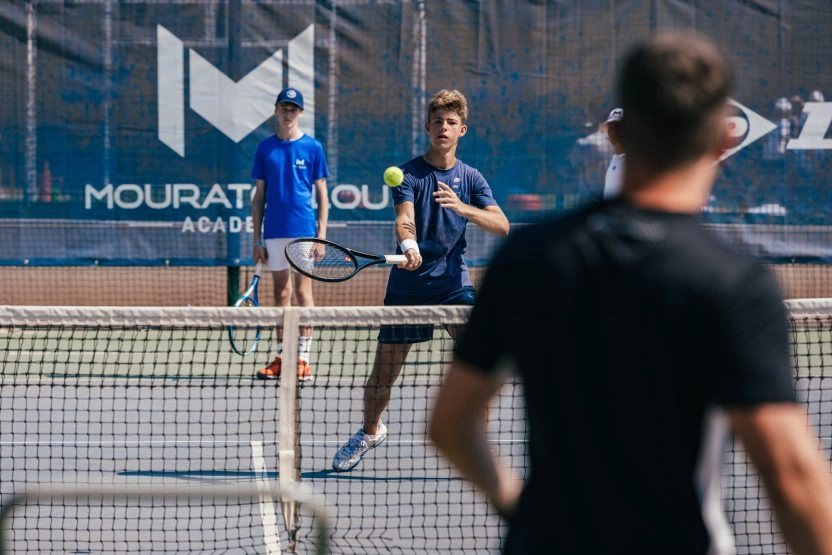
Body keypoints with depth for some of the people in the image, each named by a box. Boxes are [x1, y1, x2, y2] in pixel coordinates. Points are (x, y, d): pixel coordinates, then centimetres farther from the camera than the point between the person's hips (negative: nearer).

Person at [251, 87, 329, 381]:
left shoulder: (312, 147, 2)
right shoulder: (265, 148, 8)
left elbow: (322, 194, 3)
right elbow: (259, 196, 10)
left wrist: (321, 235, -5)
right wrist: (257, 239, 6)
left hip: (303, 230, -3)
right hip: (274, 232, 3)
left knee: (302, 290, -3)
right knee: (281, 293, 7)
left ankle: (303, 358, -1)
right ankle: (281, 357, 10)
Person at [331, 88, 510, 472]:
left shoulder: (470, 178, 5)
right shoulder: (409, 174, -4)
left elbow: (502, 225, -7)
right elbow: (404, 217, -21)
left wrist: (463, 208, -25)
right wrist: (408, 244, -44)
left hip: (454, 281, 1)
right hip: (408, 283, -1)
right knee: (383, 373, 4)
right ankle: (370, 431, 33)